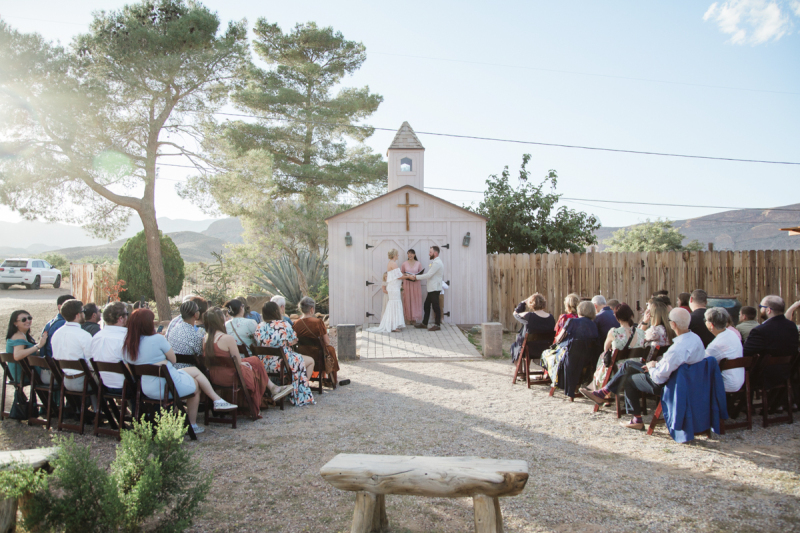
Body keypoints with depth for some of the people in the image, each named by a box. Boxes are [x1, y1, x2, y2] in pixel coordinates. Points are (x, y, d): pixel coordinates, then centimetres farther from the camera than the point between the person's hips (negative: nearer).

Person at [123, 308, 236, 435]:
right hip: (165, 387, -8)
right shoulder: (157, 339, -21)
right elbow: (173, 359, -9)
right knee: (195, 385, 23)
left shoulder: (127, 345, 1)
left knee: (195, 371, 23)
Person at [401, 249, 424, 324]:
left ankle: (414, 319, 8)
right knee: (407, 301, -1)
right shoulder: (404, 263, 5)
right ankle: (408, 319, 5)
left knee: (416, 301, 0)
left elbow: (421, 274, 8)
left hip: (416, 284, 0)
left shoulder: (418, 264, 5)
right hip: (407, 284, 0)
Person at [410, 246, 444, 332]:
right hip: (431, 289, 10)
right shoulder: (434, 262, 17)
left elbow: (428, 275, -20)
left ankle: (437, 325, 5)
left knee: (435, 306, -3)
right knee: (426, 305, 13)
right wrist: (418, 277, 9)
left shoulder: (437, 263, -17)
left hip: (435, 289, -10)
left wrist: (416, 277, -14)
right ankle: (424, 323, 21)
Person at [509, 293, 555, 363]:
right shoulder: (551, 317, -10)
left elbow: (515, 313, -4)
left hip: (530, 351, -5)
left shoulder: (529, 316, -24)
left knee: (514, 345, 27)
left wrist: (523, 302, 1)